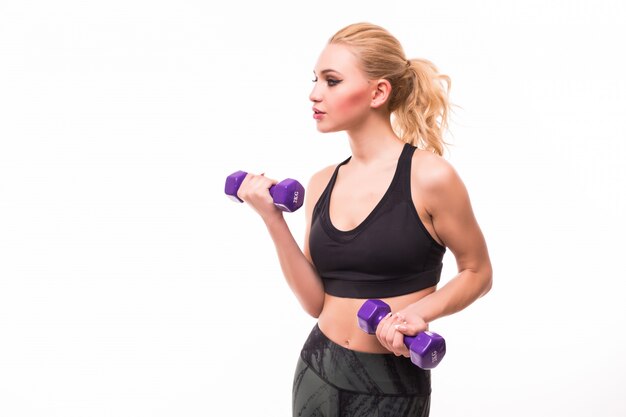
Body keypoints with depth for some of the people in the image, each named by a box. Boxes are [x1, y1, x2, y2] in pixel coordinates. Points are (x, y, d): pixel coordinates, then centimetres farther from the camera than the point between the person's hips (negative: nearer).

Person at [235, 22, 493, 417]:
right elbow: (316, 302, 0)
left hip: (392, 385, -5)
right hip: (317, 371, 5)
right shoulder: (321, 184, 2)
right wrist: (274, 220, -8)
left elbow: (478, 273, -2)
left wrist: (418, 312, -18)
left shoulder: (428, 176, -13)